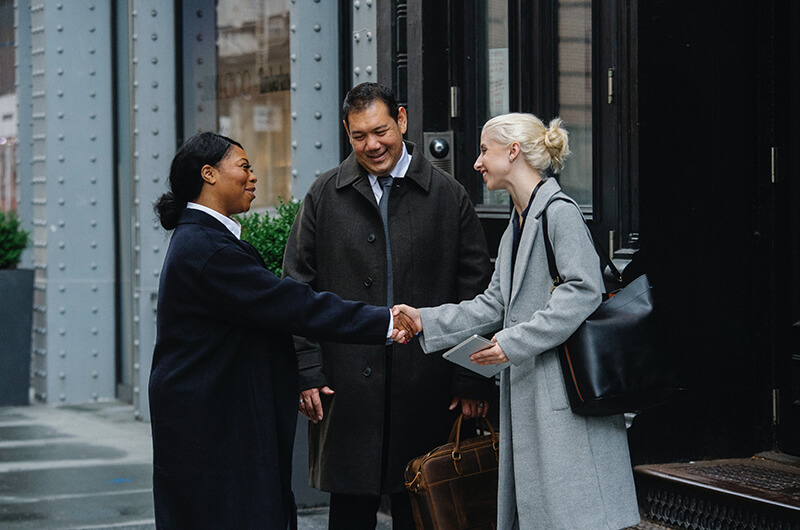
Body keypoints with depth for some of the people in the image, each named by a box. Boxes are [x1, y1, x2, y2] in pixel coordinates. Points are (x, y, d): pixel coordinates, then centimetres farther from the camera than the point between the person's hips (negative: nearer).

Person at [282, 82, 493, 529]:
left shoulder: (448, 196, 5)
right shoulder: (325, 196, 7)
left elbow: (478, 294, 5)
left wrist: (473, 382, 1)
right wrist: (307, 373, -1)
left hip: (425, 390, -1)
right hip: (348, 388, 1)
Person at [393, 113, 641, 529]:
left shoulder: (559, 212, -10)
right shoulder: (516, 227, 19)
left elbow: (583, 290, -20)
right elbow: (493, 306, 17)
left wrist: (514, 342, -20)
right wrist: (425, 321, 8)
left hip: (565, 390, -9)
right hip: (527, 392, 9)